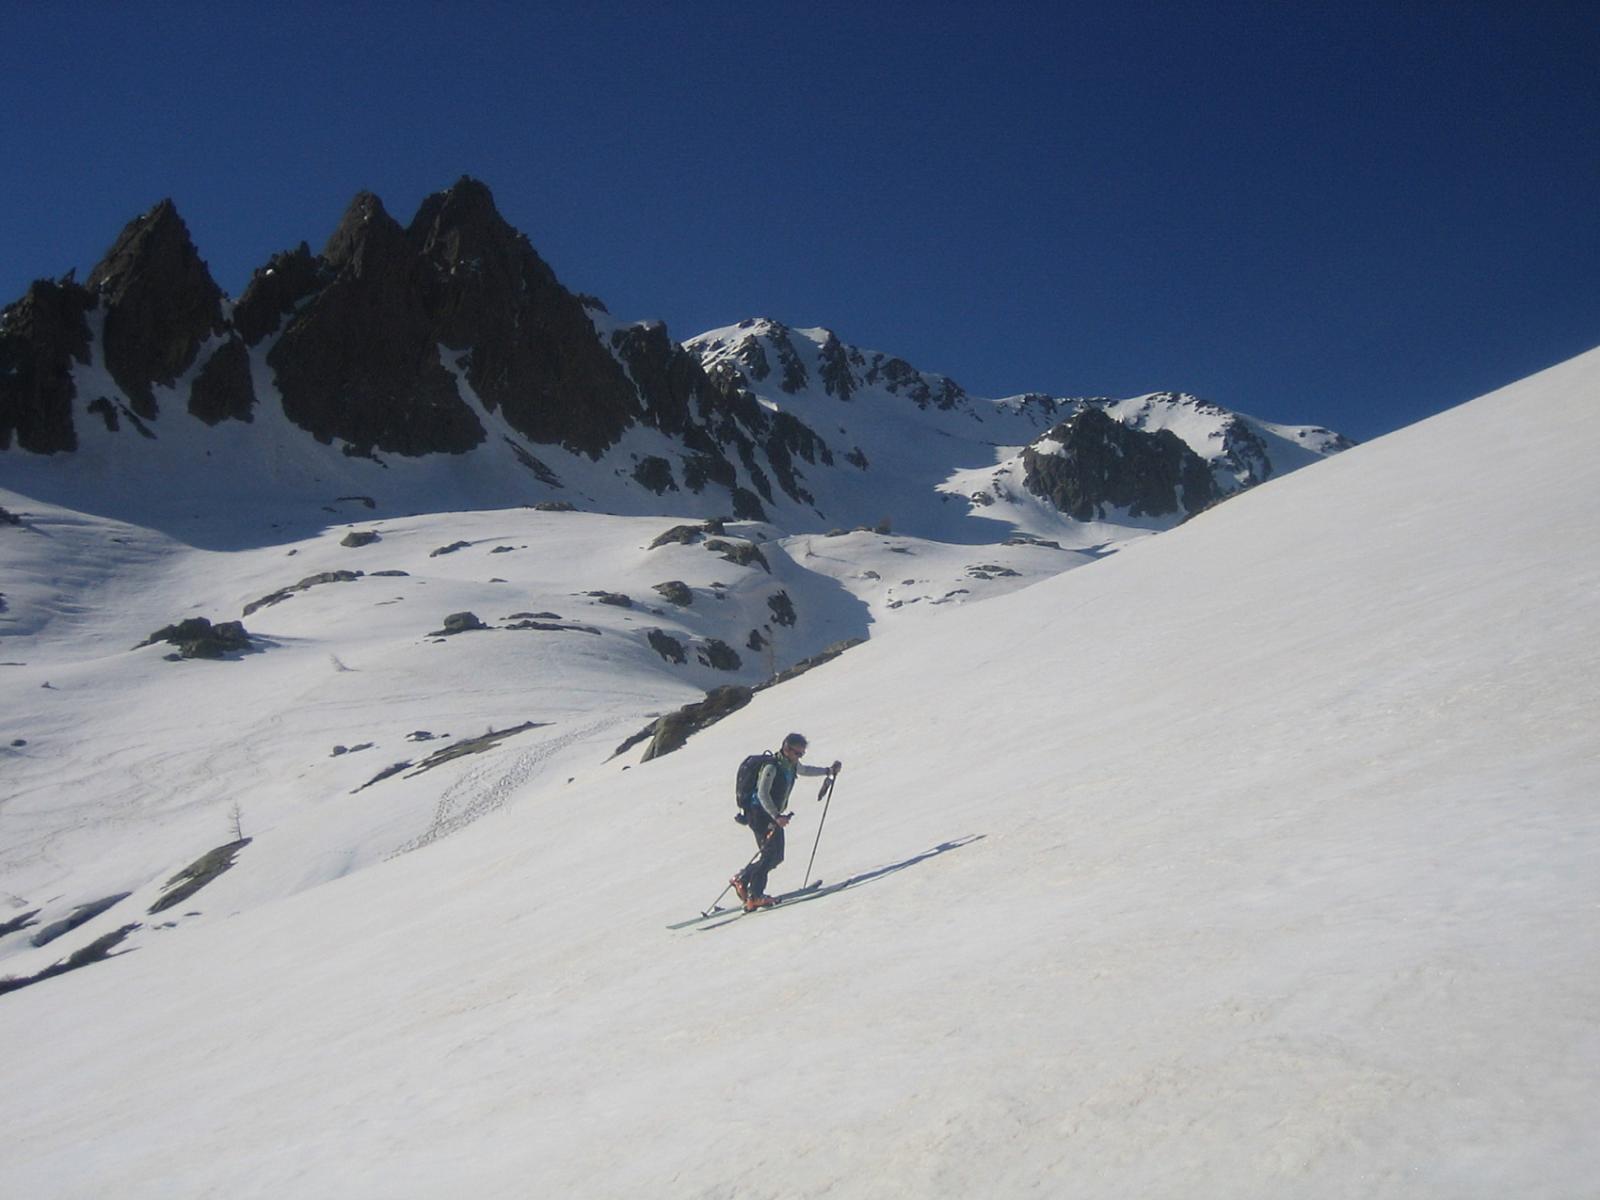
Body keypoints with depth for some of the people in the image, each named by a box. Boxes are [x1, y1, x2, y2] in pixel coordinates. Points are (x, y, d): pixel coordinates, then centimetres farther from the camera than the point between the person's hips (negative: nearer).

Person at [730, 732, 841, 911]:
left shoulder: (791, 765, 8)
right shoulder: (771, 767, -19)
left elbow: (804, 770, 31)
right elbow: (762, 794, -25)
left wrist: (829, 771, 23)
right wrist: (776, 816, -33)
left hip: (773, 815, 9)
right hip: (759, 814, -9)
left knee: (776, 856, 6)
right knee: (771, 853, -19)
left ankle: (741, 879, 19)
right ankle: (754, 896, -17)